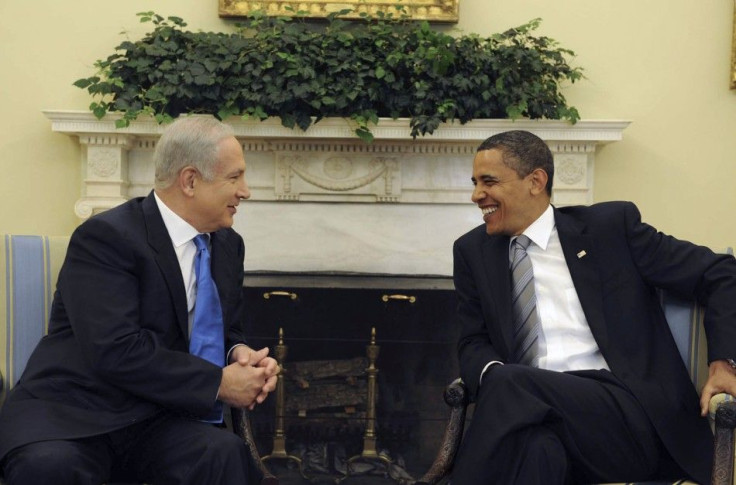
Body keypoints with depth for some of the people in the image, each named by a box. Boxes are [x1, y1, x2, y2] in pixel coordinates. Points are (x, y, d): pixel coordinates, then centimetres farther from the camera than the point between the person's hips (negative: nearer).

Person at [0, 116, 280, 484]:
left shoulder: (227, 245, 10)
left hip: (156, 420, 5)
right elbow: (115, 352, -23)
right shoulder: (104, 236, -14)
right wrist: (218, 383, -20)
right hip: (71, 416, -4)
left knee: (225, 454, -29)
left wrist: (239, 354, -6)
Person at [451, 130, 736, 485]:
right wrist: (493, 375, -11)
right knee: (537, 449, -36)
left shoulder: (611, 226, 7)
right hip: (531, 414, 2)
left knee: (512, 385, -31)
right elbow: (473, 343, 13)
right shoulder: (473, 252, 16)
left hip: (630, 416, -2)